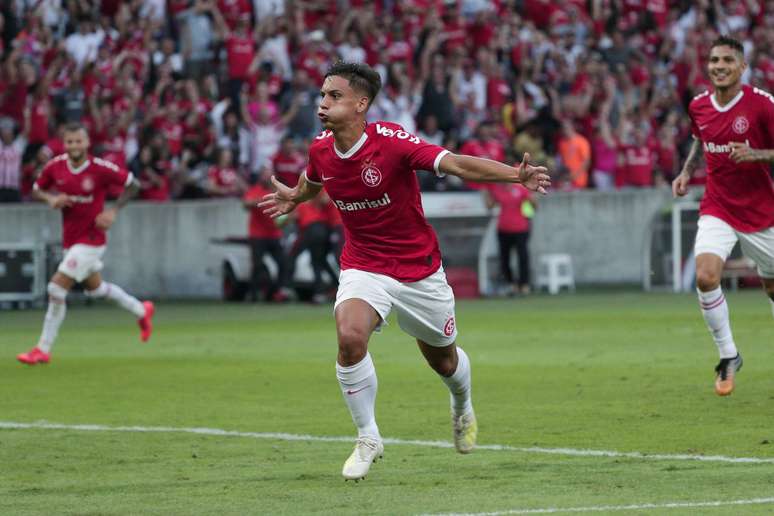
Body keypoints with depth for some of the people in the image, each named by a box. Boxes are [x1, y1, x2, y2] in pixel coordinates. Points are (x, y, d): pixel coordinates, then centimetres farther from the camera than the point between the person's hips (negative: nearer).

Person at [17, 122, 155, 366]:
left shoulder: (100, 168, -18)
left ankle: (43, 350, -4)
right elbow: (36, 190, 10)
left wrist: (113, 211, -17)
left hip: (90, 240, -7)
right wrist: (50, 198, -13)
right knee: (94, 287, 25)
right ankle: (142, 311, 48)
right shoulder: (55, 166, -5)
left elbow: (132, 184, -7)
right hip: (70, 240, 7)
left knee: (56, 289, -13)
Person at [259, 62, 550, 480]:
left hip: (419, 269, -2)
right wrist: (295, 197, 15)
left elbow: (457, 164, -34)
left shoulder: (391, 142, -24)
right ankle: (368, 438, -9)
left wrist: (516, 175, -45)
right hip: (363, 268, 2)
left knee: (442, 358, 16)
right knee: (350, 337, -27)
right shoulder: (320, 151, -7)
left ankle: (463, 407, 53)